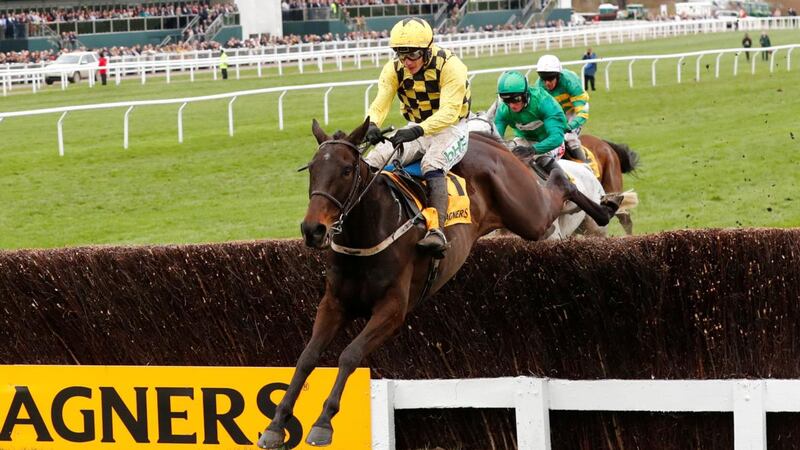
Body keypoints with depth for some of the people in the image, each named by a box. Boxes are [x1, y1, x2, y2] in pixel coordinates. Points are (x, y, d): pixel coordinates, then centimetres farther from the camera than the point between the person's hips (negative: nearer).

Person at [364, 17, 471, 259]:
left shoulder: (450, 66, -22)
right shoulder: (394, 69, -6)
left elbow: (449, 112, -30)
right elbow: (380, 103, -13)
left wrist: (418, 131, -46)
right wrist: (372, 125, -38)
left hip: (450, 129, -6)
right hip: (415, 128, 6)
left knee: (432, 165, -36)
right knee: (374, 160, -15)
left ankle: (436, 230, -46)